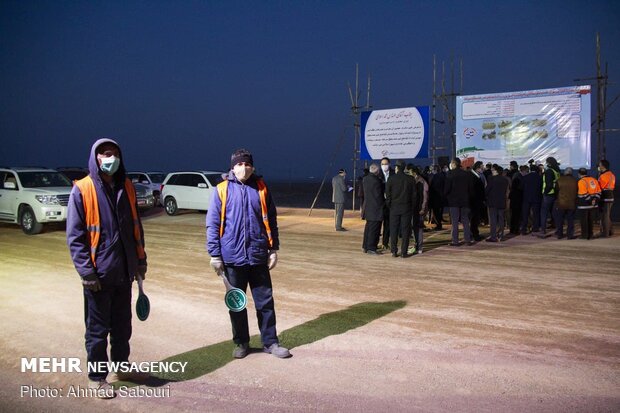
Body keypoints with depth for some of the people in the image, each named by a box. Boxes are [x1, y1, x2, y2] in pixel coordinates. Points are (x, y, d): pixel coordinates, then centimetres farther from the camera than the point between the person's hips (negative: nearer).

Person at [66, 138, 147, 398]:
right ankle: (96, 378, 21)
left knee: (122, 324, 18)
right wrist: (86, 272, -14)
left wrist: (140, 259, 12)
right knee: (98, 329, 6)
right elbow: (74, 236, -11)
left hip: (124, 271, 5)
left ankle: (121, 366, 35)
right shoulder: (82, 190, -10)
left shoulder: (126, 187, 6)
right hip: (99, 274, -5)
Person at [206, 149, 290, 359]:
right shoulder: (222, 190, -3)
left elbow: (271, 220, 8)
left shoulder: (261, 188, 3)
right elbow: (212, 224, -3)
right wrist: (215, 255, -5)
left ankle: (270, 342, 21)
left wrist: (273, 249, 7)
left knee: (265, 301, 8)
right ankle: (241, 342, 27)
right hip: (233, 258, -1)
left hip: (258, 257, 1)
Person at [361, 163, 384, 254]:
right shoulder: (376, 181, -19)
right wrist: (383, 203, -3)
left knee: (368, 227, 17)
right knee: (374, 229, -1)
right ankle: (371, 248, 2)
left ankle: (365, 247, 23)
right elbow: (378, 195, -16)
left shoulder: (365, 179, 6)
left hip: (367, 207, 8)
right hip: (375, 208, -8)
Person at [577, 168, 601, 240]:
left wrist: (591, 200, -12)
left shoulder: (581, 181, -13)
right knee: (590, 219, 16)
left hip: (584, 204, -7)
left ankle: (585, 235, 4)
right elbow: (598, 192, 10)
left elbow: (583, 194, -20)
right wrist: (595, 199, 2)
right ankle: (590, 234, 20)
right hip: (592, 204, 7)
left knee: (584, 220, 1)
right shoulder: (594, 180, 11)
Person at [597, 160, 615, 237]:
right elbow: (613, 186, 15)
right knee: (608, 216, 18)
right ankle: (610, 231, 25)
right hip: (610, 197, 9)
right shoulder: (611, 174, 12)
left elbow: (600, 187, -17)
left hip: (605, 198, -9)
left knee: (604, 216, -3)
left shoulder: (603, 176, -18)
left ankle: (605, 233, 0)